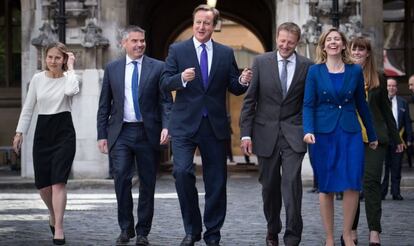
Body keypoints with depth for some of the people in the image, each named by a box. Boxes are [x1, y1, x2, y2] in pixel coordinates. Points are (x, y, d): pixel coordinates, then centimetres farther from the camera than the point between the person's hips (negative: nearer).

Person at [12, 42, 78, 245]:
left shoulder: (69, 77, -3)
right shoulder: (37, 79, 5)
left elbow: (71, 91, -28)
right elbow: (28, 108, 10)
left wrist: (70, 68, -15)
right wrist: (20, 132, 5)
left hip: (64, 131, -3)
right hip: (42, 131, 3)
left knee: (58, 181, -12)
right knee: (42, 183, 6)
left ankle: (58, 228, -10)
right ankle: (53, 214, 35)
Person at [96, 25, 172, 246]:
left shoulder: (157, 67, 3)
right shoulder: (112, 69, 8)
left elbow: (166, 101, 0)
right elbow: (104, 105, 10)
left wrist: (166, 126, -15)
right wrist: (102, 135, 4)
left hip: (148, 133, 0)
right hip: (121, 132, 1)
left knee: (147, 184, 4)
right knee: (121, 178, -11)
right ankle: (125, 228, 4)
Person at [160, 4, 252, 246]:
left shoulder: (226, 53, 8)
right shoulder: (177, 50, 3)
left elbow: (234, 88, 8)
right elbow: (165, 83, -4)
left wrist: (243, 82, -14)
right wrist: (181, 78, -24)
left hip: (215, 126, 2)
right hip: (185, 124, -2)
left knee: (216, 182, 6)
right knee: (182, 172, -18)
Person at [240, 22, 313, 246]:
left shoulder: (307, 66, 1)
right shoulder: (261, 62, 2)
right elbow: (249, 100, 2)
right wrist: (246, 133, -3)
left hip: (294, 135, -1)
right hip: (266, 133, 1)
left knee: (291, 183, -13)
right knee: (269, 186, 10)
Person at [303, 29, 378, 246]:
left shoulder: (355, 71, 6)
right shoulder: (315, 71, 2)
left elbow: (361, 104, 13)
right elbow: (308, 105, -1)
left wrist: (372, 135, 17)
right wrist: (308, 130, -18)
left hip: (350, 132, 1)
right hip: (323, 132, -1)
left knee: (353, 184, -7)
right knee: (326, 187, 2)